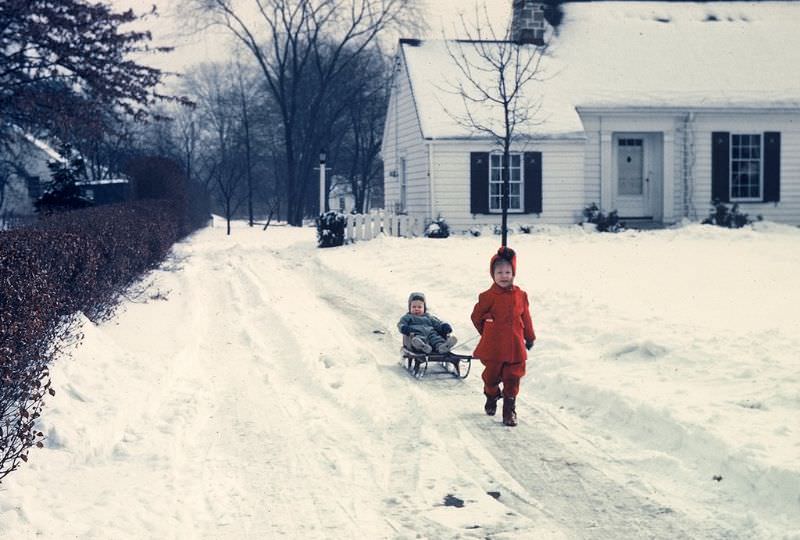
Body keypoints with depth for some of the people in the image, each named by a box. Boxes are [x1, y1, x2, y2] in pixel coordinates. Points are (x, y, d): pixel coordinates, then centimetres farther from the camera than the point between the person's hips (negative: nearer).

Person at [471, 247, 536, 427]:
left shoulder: (520, 295, 3)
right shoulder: (488, 296, -8)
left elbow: (526, 318, 13)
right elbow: (476, 316, 3)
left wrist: (530, 337, 19)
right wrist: (489, 332, 9)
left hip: (515, 347, 2)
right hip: (493, 348, -2)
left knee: (512, 379, 2)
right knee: (492, 376, 10)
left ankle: (509, 410, 12)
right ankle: (492, 397, 39)